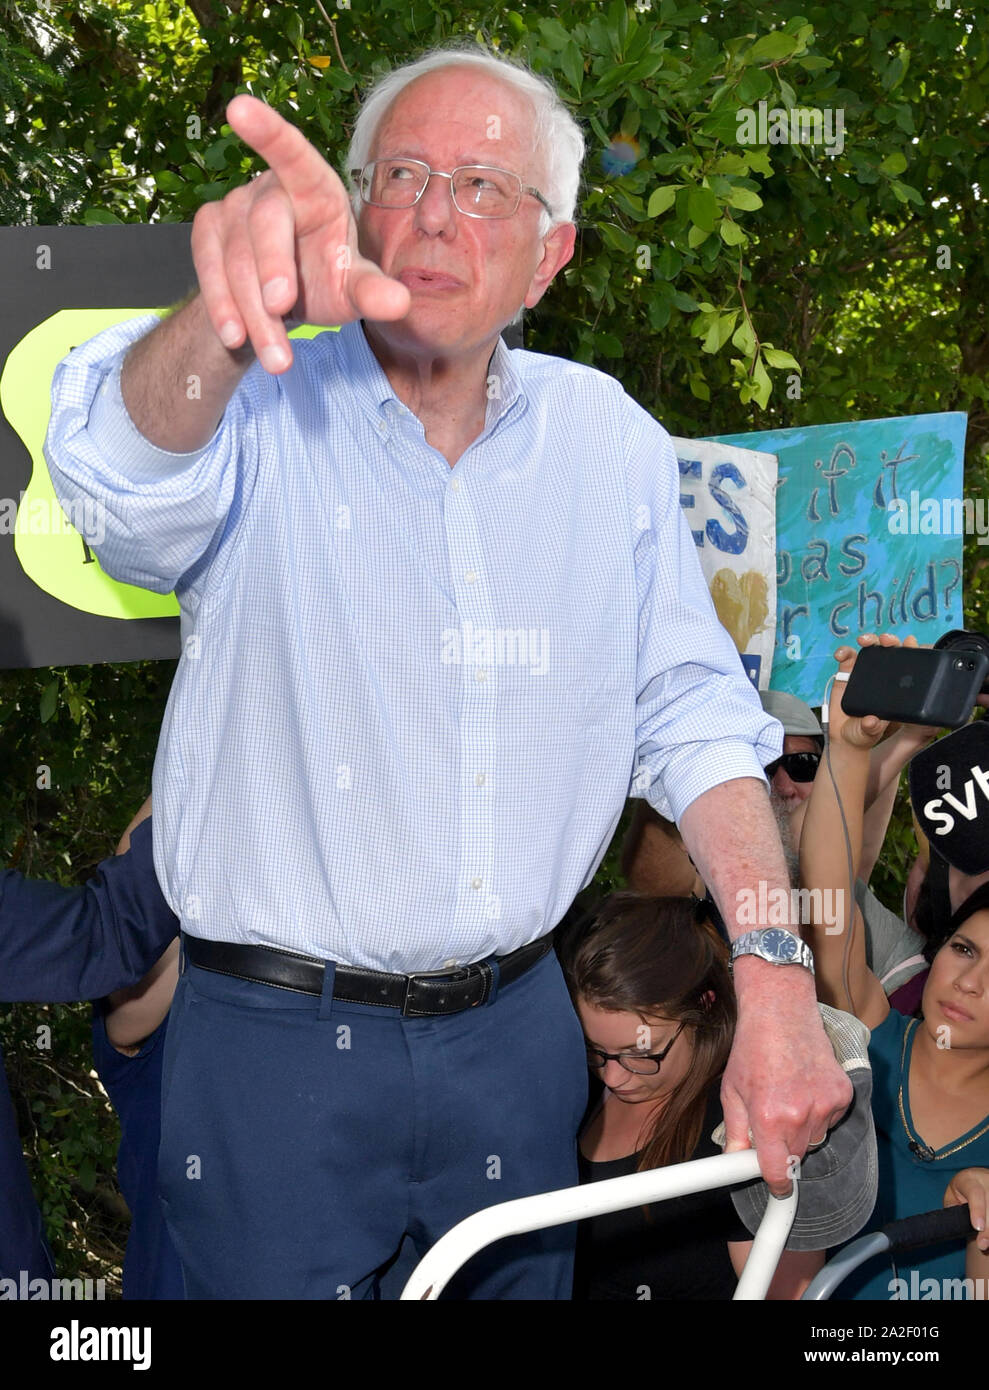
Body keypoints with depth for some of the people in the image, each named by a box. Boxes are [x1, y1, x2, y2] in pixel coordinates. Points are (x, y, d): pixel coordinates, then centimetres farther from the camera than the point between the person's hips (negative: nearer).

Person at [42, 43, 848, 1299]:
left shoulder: (611, 440, 2)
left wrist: (777, 992, -8)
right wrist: (233, 313, -54)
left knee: (524, 1280, 21)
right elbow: (131, 464, -32)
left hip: (516, 1034, 4)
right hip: (276, 1048, -3)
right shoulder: (256, 416, -9)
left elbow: (694, 723, 1)